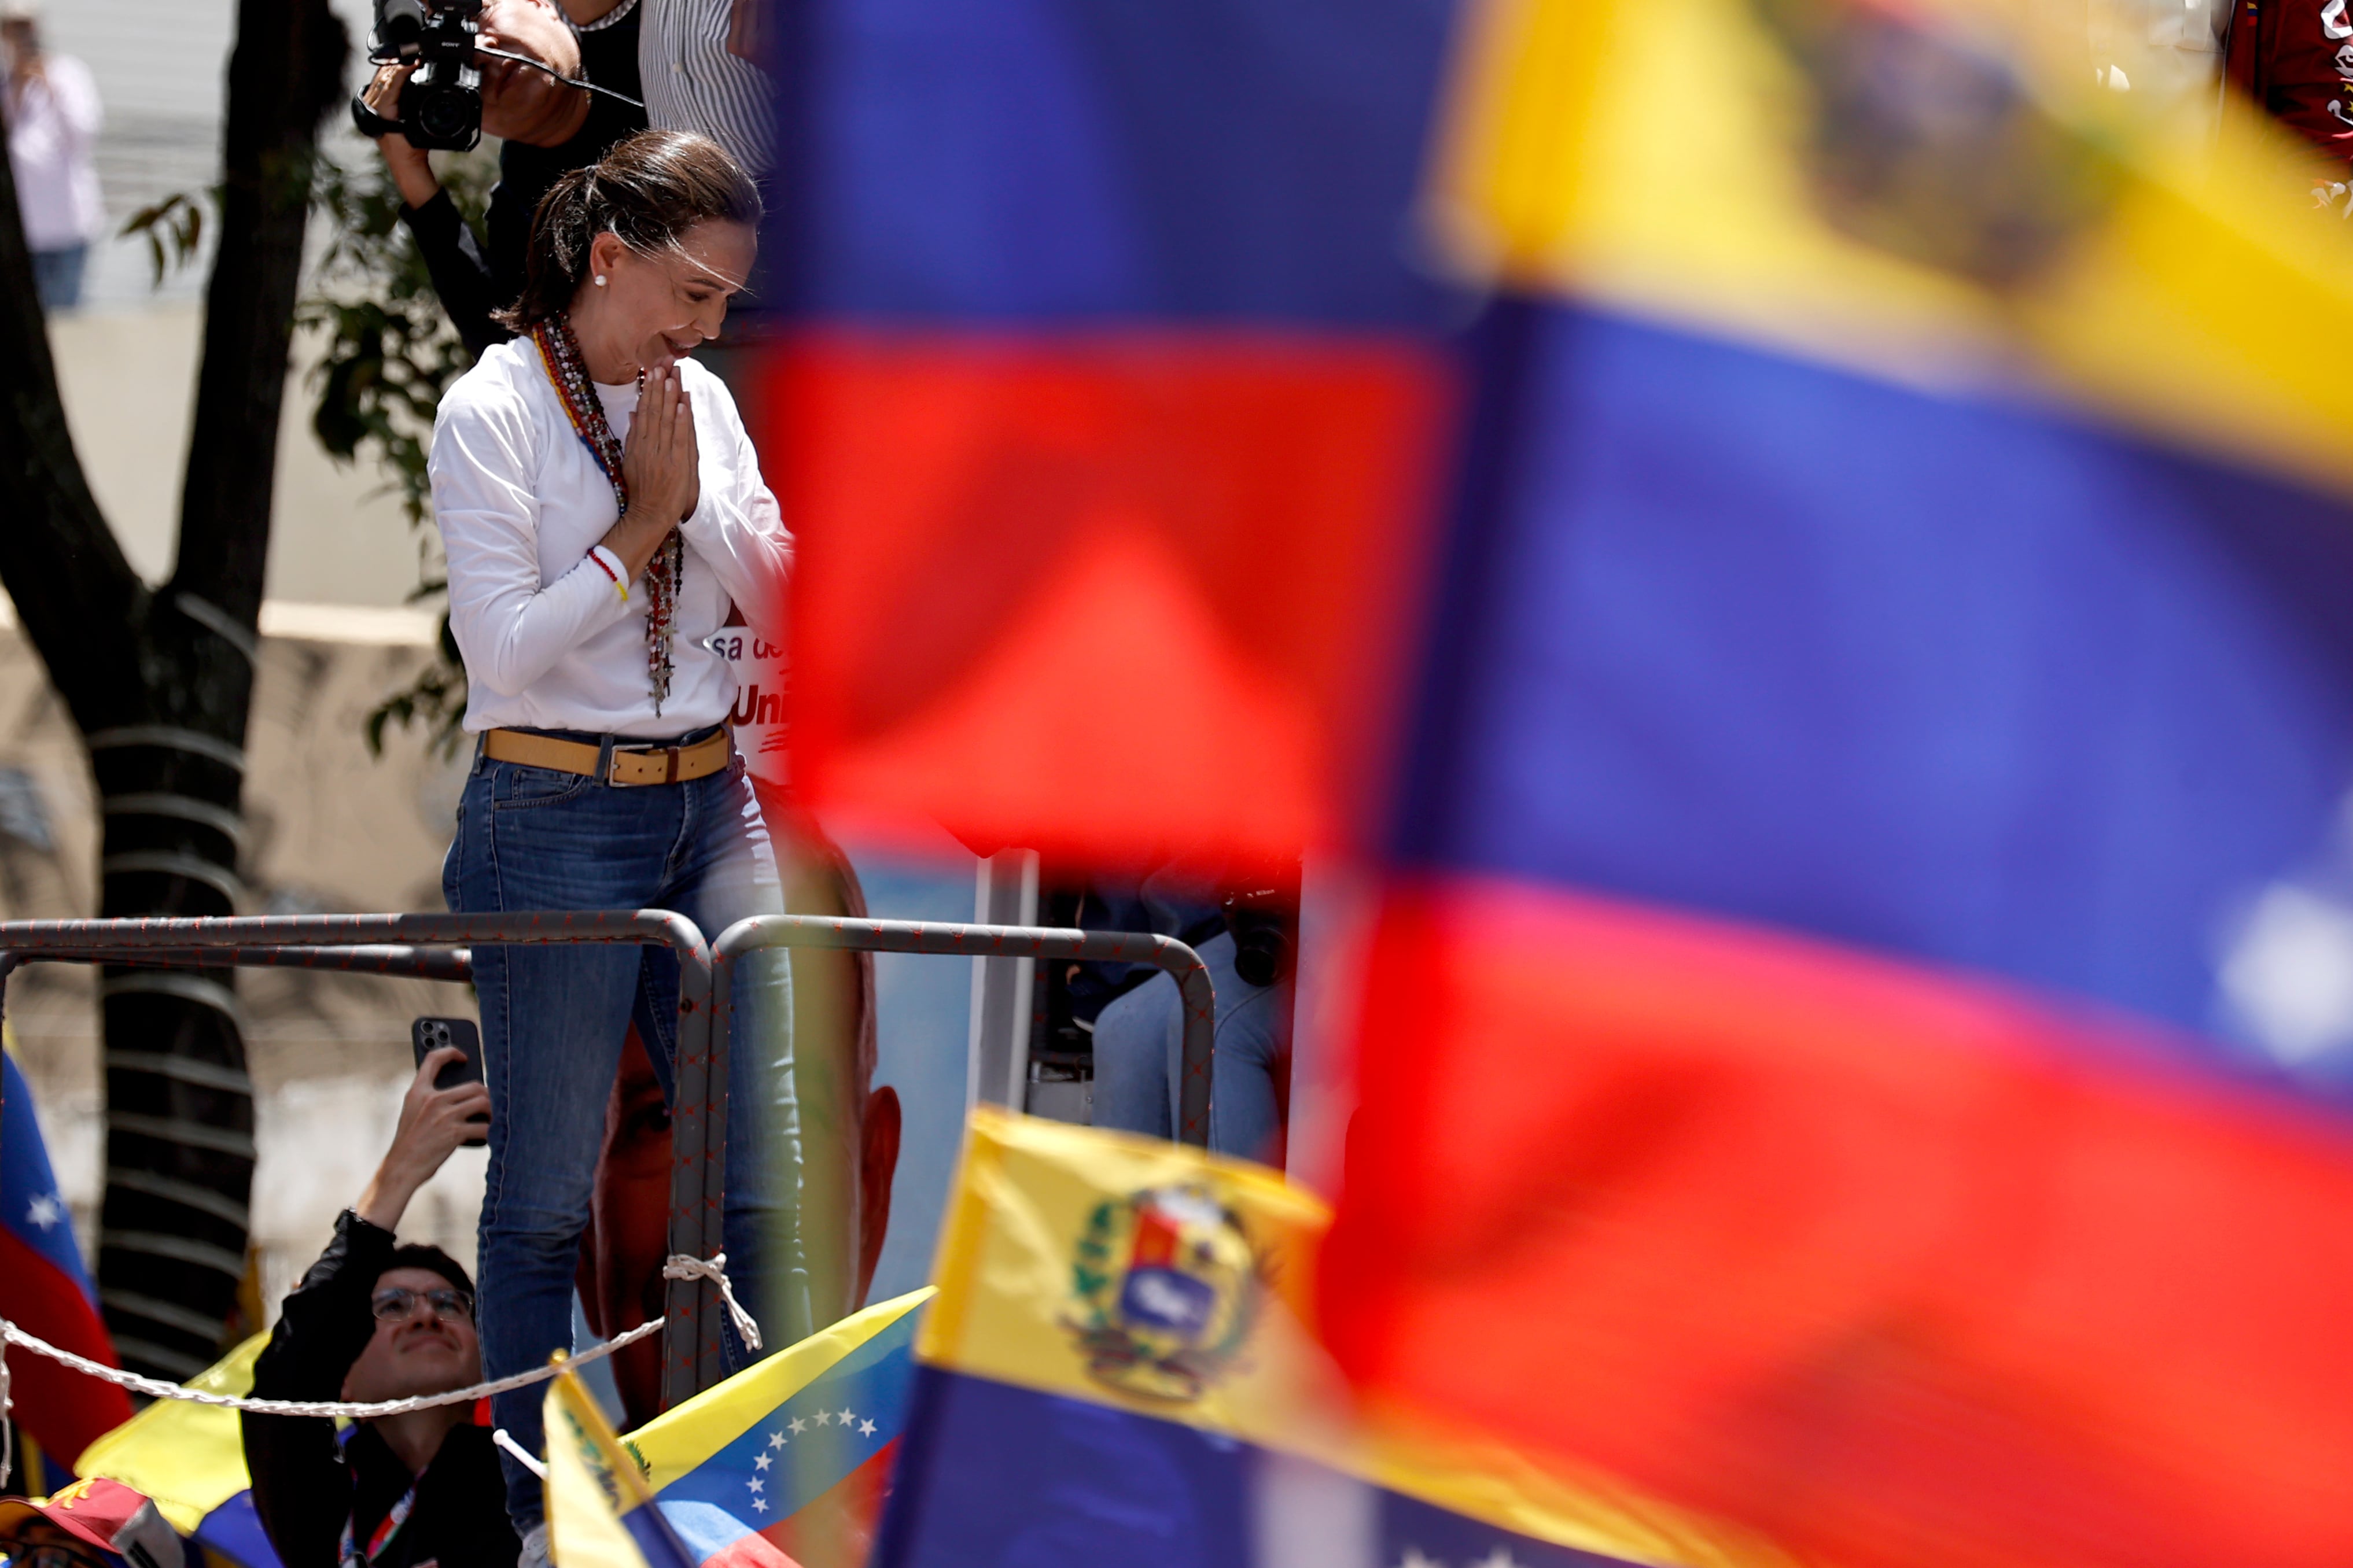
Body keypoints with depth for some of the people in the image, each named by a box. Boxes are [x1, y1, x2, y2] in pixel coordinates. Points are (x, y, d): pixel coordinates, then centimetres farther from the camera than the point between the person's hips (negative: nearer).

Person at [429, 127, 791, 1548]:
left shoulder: (702, 403, 9)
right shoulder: (494, 412, -9)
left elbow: (785, 597, 6)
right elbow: (508, 650, -15)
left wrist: (700, 494, -8)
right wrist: (640, 523, -12)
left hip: (710, 806, 6)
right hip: (558, 819, -6)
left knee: (762, 1175, 4)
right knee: (547, 1197, 2)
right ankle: (538, 1512, 11)